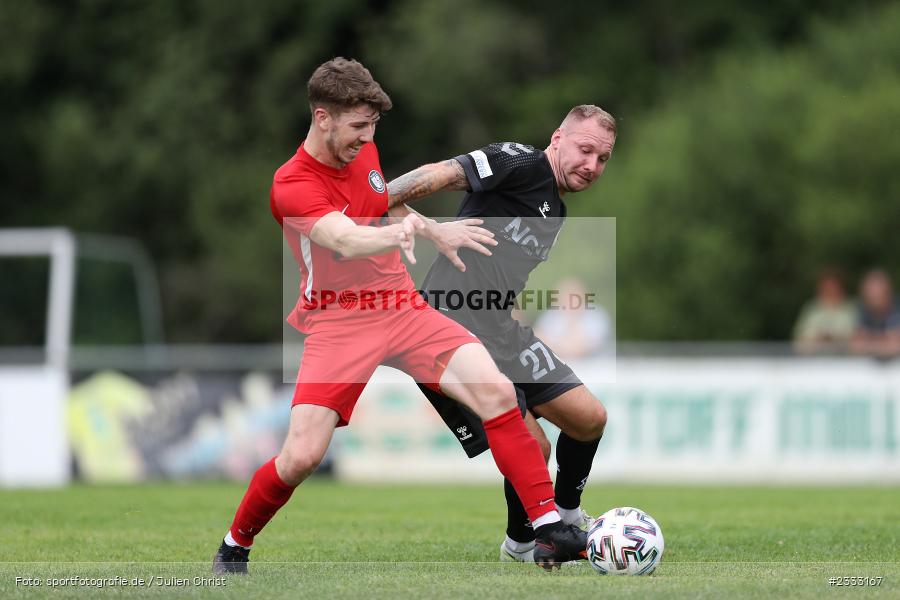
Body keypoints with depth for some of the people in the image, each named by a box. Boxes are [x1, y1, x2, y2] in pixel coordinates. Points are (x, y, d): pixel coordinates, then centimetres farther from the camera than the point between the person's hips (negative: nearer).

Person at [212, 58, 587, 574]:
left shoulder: (364, 150, 6)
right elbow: (348, 242, -37)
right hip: (339, 323, -5)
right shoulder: (292, 187, -17)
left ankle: (551, 527, -15)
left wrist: (433, 231, 31)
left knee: (497, 393, -18)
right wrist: (400, 232, -55)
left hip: (404, 308, 5)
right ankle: (236, 546, 12)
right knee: (301, 457, -17)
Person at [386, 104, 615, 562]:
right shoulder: (521, 163, -10)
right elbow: (440, 175, -21)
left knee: (590, 419, 6)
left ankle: (567, 516, 31)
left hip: (504, 335, 9)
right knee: (531, 447, -9)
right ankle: (521, 544, 18)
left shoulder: (555, 214, 19)